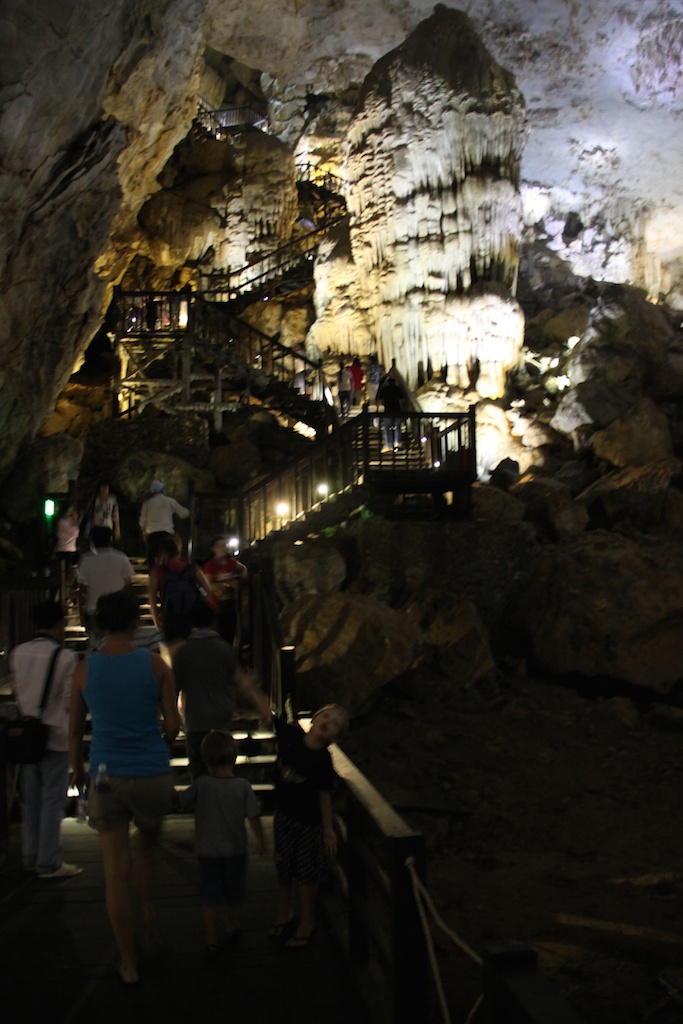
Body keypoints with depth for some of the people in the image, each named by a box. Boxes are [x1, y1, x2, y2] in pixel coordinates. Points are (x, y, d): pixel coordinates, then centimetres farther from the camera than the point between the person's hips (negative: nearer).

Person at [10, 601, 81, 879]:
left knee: (30, 798, 15)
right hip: (55, 735, -6)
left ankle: (30, 856, 25)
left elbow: (16, 691, 10)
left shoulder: (18, 654, 1)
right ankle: (49, 862, 7)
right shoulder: (65, 657, -15)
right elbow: (70, 700, -12)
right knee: (53, 799, 2)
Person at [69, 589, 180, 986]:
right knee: (149, 844, 32)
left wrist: (78, 770, 21)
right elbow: (173, 725, -5)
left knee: (118, 870, 9)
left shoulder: (85, 669, -5)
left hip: (106, 778, 0)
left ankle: (129, 964, 18)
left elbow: (75, 730, 4)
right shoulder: (156, 664, -9)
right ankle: (149, 907, 40)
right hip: (153, 775, 0)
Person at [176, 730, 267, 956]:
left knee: (210, 896, 10)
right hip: (235, 850, 1)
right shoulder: (243, 787, -13)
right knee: (234, 893, 21)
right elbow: (253, 817, -8)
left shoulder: (201, 785, -17)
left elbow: (180, 803, -9)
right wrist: (262, 842, 6)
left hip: (207, 851, -1)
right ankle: (231, 927, 39)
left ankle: (213, 941, 13)